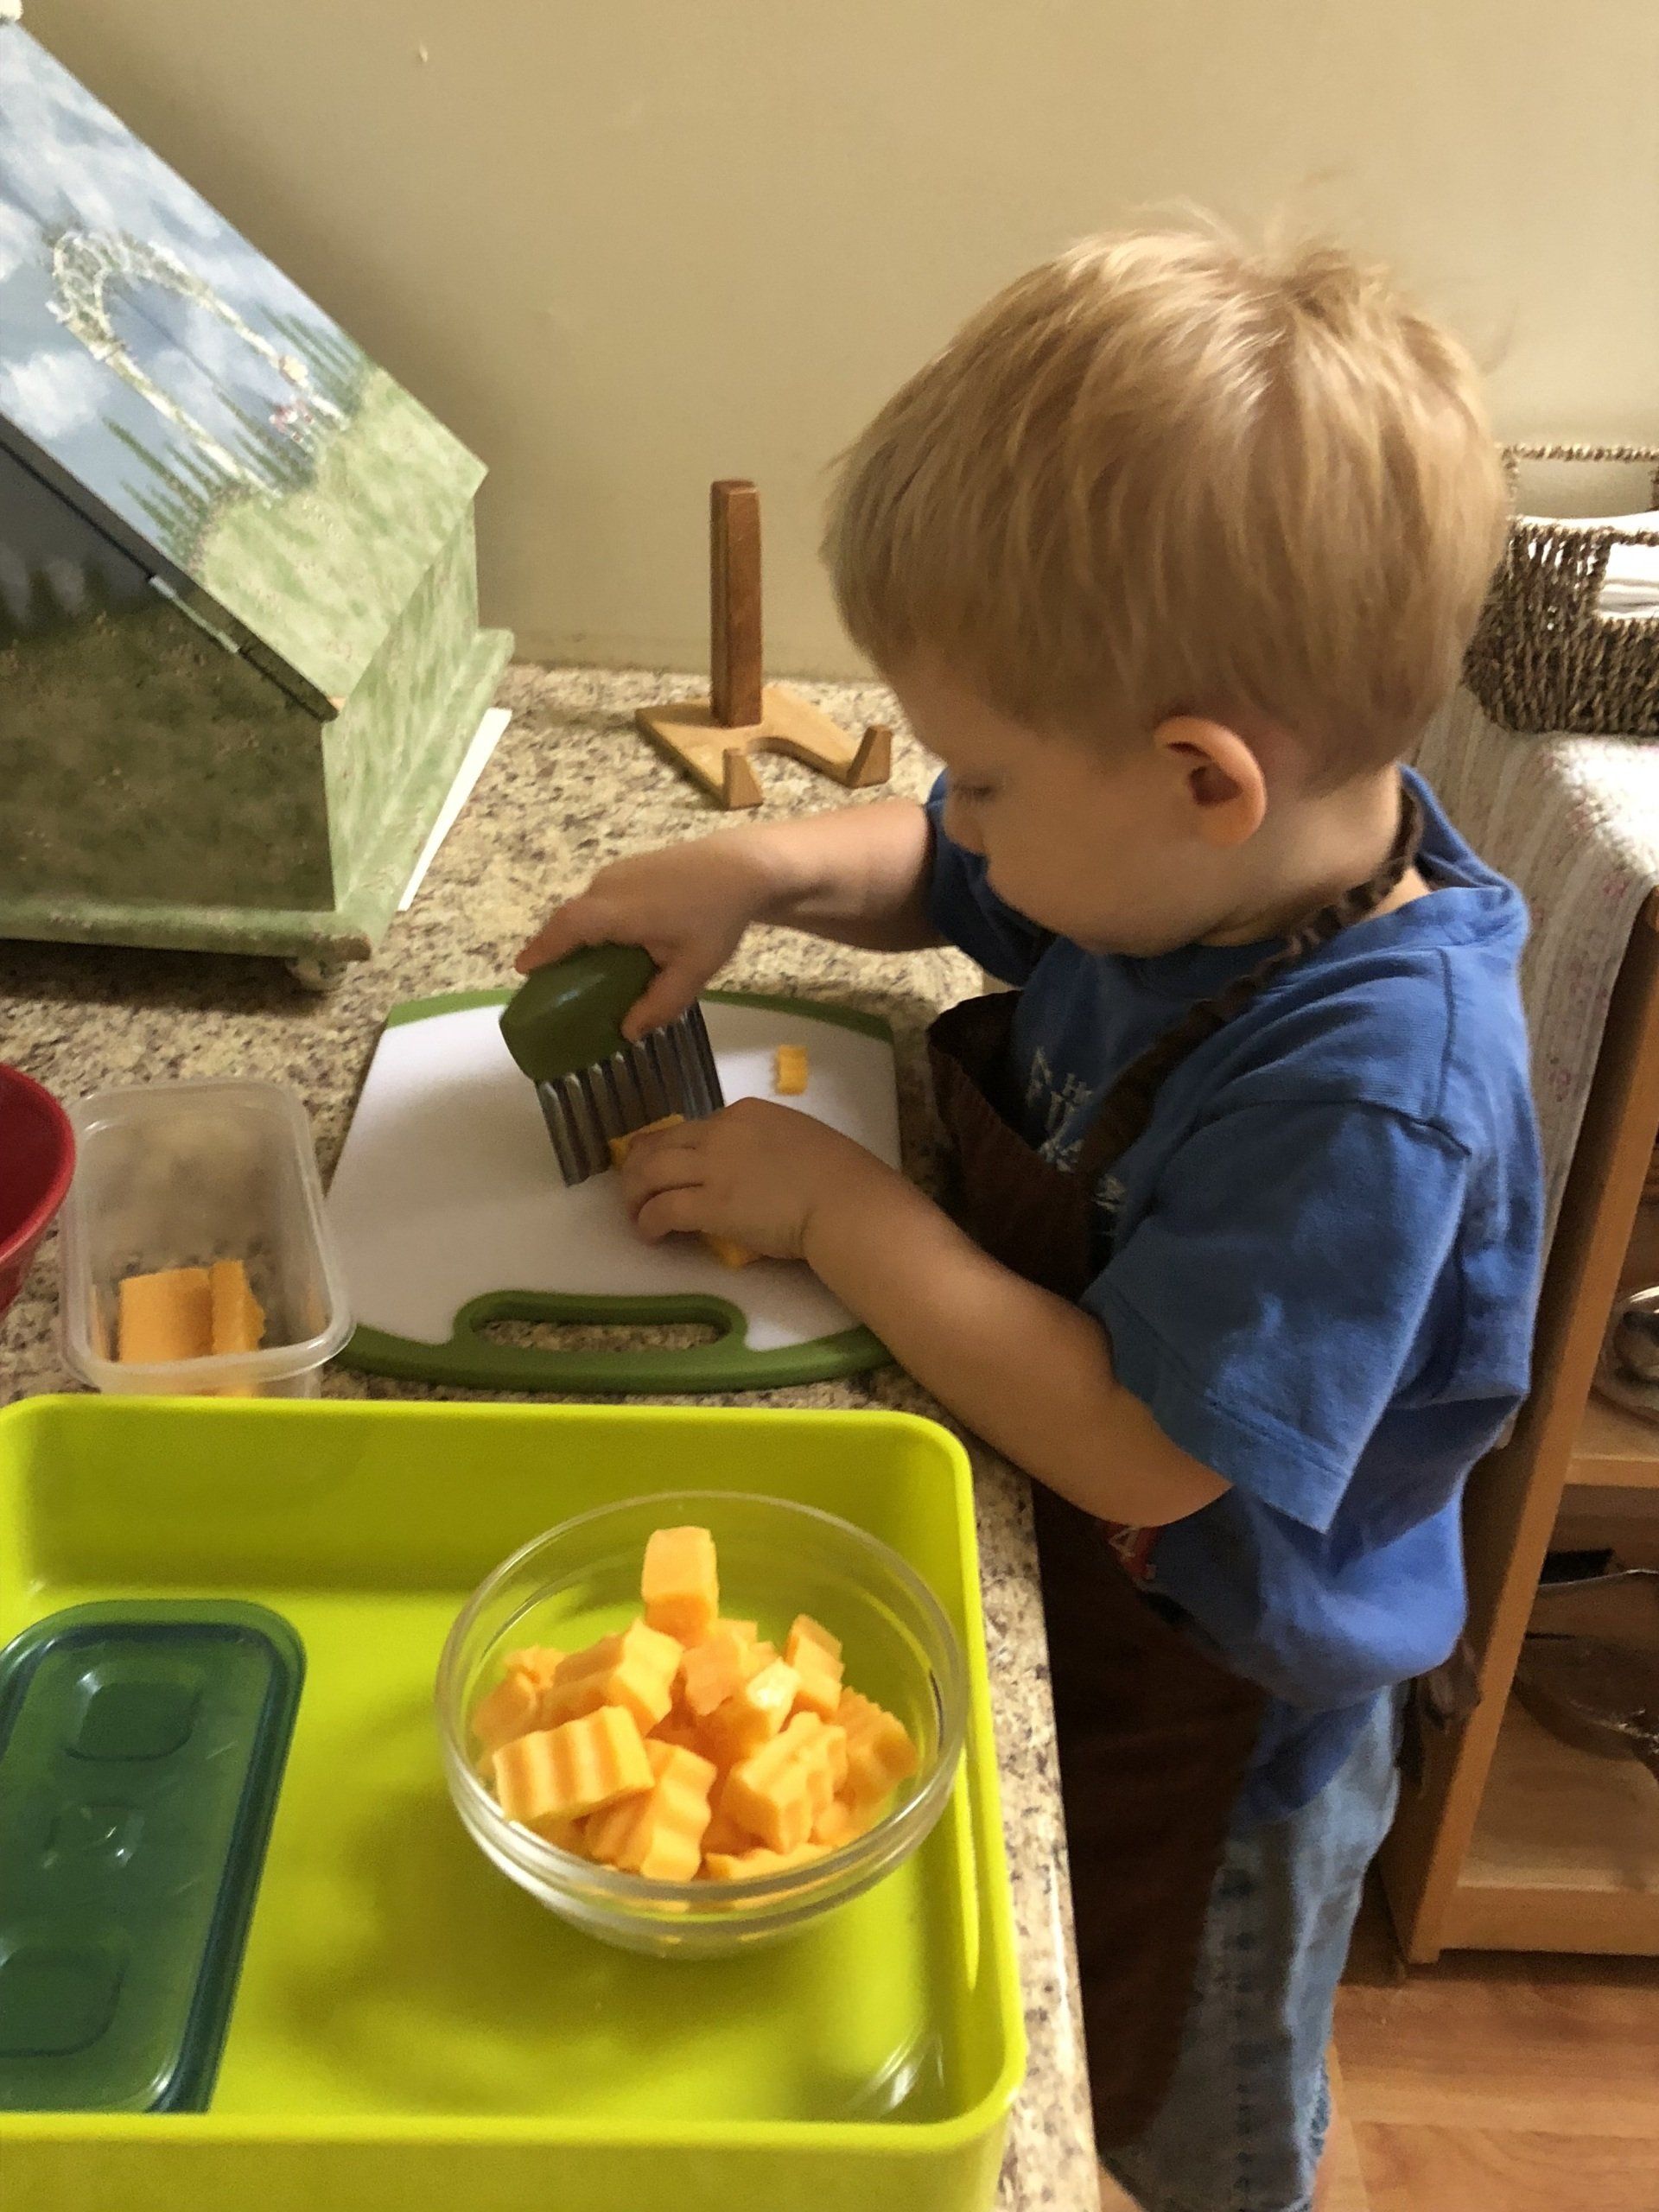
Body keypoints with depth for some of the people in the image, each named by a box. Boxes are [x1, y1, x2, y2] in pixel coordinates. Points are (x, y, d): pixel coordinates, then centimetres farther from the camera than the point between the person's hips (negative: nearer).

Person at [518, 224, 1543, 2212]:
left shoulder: (1370, 1098, -39)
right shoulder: (1217, 856, -14)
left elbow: (1134, 1445, -35)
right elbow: (945, 882, 5)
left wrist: (833, 1207, -27)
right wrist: (765, 870, -15)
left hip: (1211, 1726, -7)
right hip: (1075, 1604, 7)